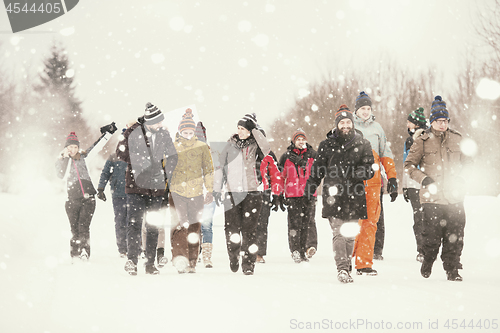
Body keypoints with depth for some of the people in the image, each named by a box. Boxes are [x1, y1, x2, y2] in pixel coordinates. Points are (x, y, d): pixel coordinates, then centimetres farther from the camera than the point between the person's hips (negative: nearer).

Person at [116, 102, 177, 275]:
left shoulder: (164, 134, 6)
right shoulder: (133, 132, -6)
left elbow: (172, 157, 14)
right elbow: (120, 153, -3)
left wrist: (165, 176, 5)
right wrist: (139, 163, -10)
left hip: (156, 188, 4)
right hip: (136, 186, -4)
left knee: (153, 226, 8)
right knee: (135, 223, -11)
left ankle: (150, 263, 14)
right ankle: (132, 260, -9)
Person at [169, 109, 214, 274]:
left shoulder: (202, 147, 6)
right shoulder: (172, 147, 5)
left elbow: (208, 169, 9)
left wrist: (210, 191, 5)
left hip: (196, 192, 1)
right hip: (176, 191, -1)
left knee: (194, 228, 5)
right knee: (179, 225, -15)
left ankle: (192, 262, 13)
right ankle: (179, 259, -21)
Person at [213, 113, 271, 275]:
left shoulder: (255, 146, 2)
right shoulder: (230, 145, 10)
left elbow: (266, 149, -22)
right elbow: (221, 167, 14)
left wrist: (255, 130, -13)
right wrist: (217, 189, 8)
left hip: (252, 194, -2)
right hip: (232, 193, 2)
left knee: (248, 230, -5)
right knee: (231, 229, 1)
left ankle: (248, 264, 3)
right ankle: (234, 257, 25)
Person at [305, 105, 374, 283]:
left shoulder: (362, 144, 9)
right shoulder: (327, 145, 8)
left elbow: (369, 168, 7)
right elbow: (317, 170, 13)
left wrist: (361, 172, -15)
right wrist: (309, 190, 7)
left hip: (354, 196, 1)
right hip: (333, 195, -1)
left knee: (350, 235, 4)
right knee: (338, 233, -11)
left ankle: (347, 264, 20)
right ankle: (342, 268, -15)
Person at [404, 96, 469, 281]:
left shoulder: (457, 139, 10)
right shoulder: (422, 141, 2)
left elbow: (466, 162, 24)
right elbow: (409, 165, 6)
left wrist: (460, 178, 7)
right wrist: (423, 178, -8)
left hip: (455, 197, 2)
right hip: (432, 197, -2)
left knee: (455, 235, -1)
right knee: (432, 235, -1)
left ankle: (452, 269, 9)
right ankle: (427, 262, 25)